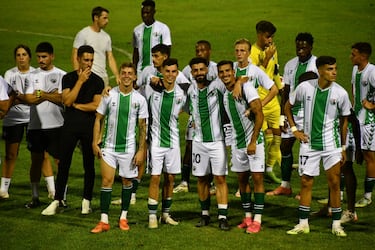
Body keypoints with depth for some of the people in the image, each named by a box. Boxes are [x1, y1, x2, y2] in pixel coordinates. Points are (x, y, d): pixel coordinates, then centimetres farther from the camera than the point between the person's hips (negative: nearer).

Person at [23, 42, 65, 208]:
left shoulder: (61, 75, 0)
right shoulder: (33, 75, 9)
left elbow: (63, 99, -11)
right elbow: (29, 99, -1)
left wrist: (41, 94, -10)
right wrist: (50, 95, -12)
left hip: (56, 125, -3)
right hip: (35, 125, 3)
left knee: (60, 160, -4)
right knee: (36, 160, 8)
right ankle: (35, 197, 16)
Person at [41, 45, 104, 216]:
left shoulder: (97, 81, 2)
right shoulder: (69, 78, 4)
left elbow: (96, 105, -8)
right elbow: (67, 101, -11)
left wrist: (76, 105, -6)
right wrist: (80, 81, -12)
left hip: (89, 126, 0)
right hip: (70, 126, 1)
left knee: (88, 164, 5)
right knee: (63, 164, 1)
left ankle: (86, 201, 16)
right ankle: (57, 201, 6)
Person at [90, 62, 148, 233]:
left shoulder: (139, 99, -1)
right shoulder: (109, 95, -2)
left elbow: (142, 127, 2)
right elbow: (99, 119, 5)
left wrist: (141, 150, -2)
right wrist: (95, 142, -2)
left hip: (129, 147, 1)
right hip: (109, 146, -1)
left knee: (127, 181, 9)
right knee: (106, 181, -5)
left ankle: (123, 218, 23)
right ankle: (104, 221, -3)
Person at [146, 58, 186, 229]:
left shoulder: (181, 94, -1)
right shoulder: (151, 90, -8)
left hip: (173, 142, 3)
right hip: (155, 140, -3)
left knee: (170, 178, 9)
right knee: (155, 178, -5)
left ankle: (166, 214, 21)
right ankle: (152, 216, 1)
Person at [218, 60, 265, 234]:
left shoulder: (246, 87, -13)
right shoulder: (223, 94, 8)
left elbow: (259, 115, -17)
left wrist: (253, 141, -19)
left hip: (253, 141, -7)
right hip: (237, 142, 7)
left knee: (257, 178, -5)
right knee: (242, 179, 9)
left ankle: (257, 220, -4)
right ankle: (247, 218, 17)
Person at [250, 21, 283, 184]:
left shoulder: (272, 50, 10)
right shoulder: (252, 53, -13)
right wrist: (266, 59, -23)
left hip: (273, 99, 7)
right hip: (259, 100, -7)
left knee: (276, 134, 7)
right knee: (267, 136, -11)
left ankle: (269, 169, 18)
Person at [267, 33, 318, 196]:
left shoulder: (317, 65, -6)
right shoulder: (290, 65, 10)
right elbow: (285, 92, 13)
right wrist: (282, 117, 8)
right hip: (291, 110, 6)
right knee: (285, 146, 6)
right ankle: (285, 186, 18)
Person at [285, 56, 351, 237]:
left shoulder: (340, 93, -7)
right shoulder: (305, 87, -7)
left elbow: (344, 120, 4)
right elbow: (288, 106, 9)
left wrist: (343, 147, 5)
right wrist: (294, 129, 1)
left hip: (331, 144, -1)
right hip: (309, 143, 1)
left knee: (334, 183, 0)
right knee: (306, 182, 5)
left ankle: (336, 224, 9)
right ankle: (303, 224, 15)